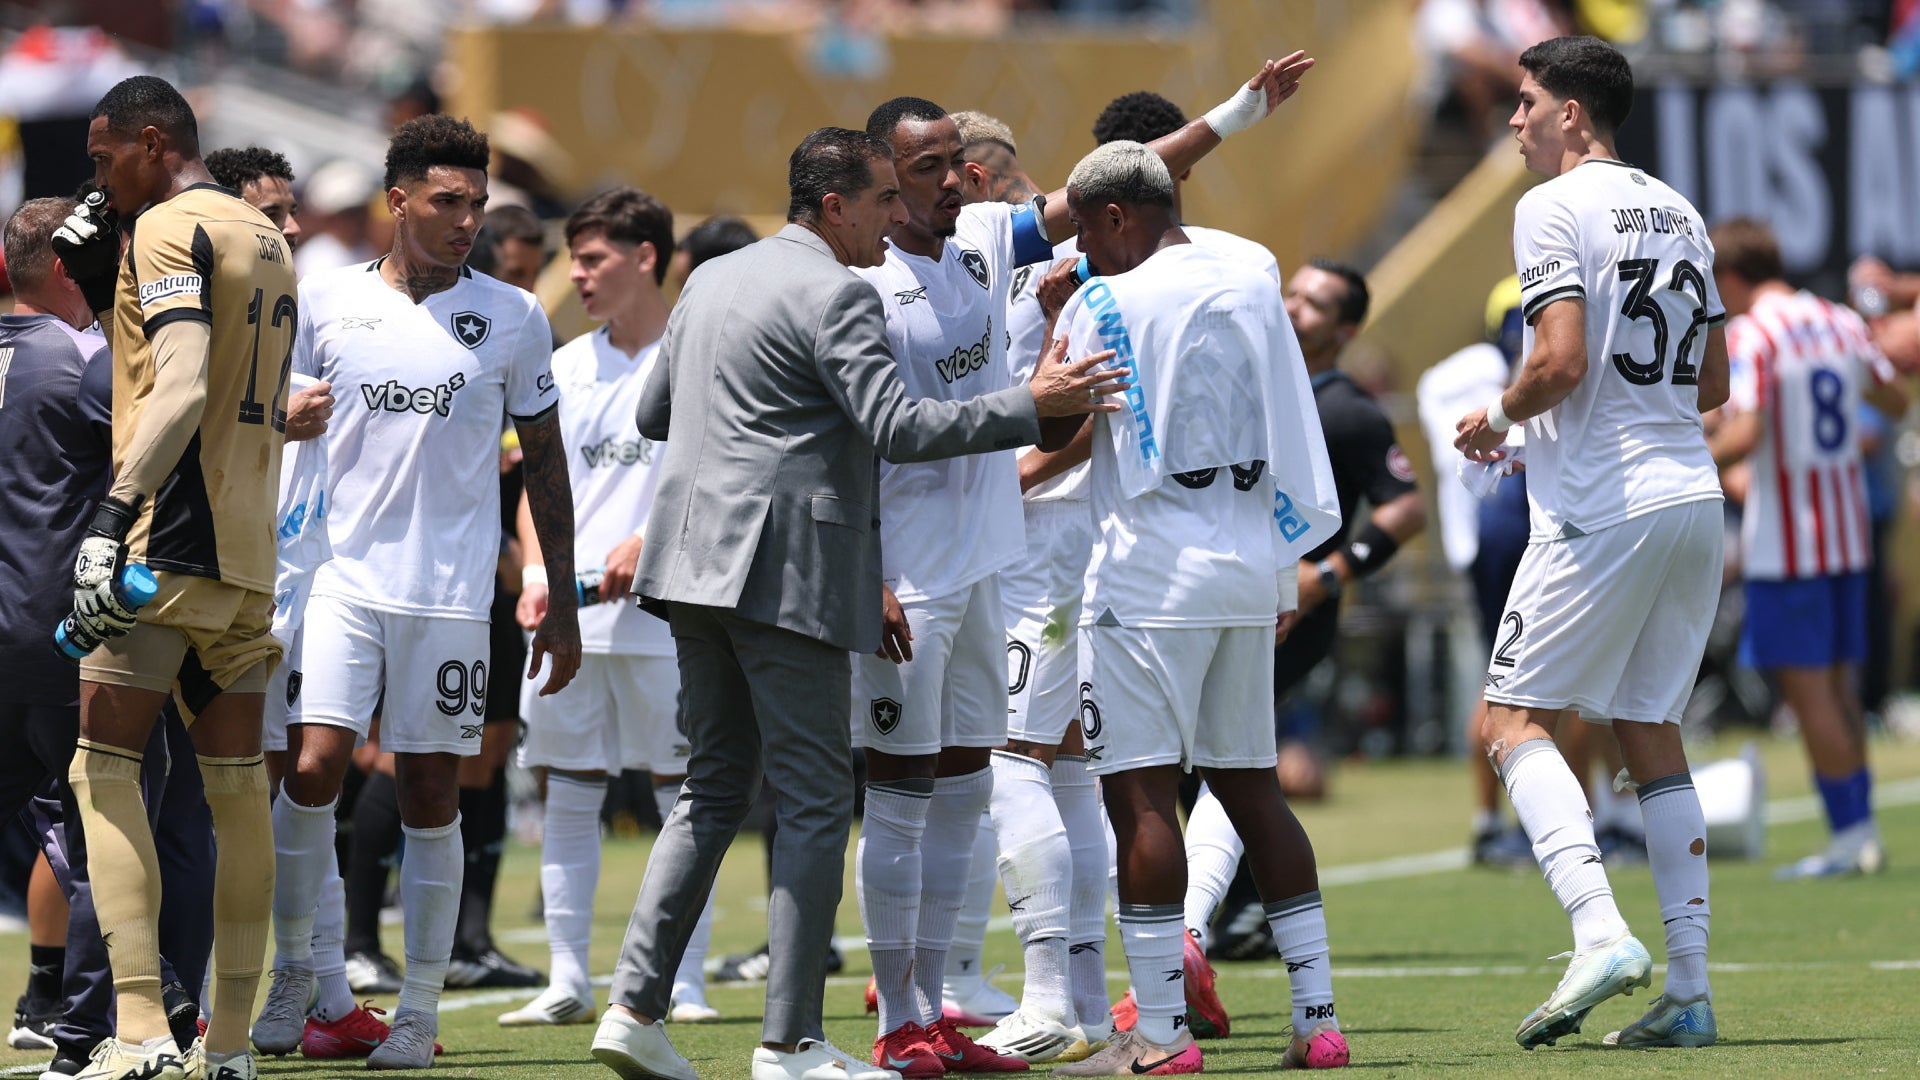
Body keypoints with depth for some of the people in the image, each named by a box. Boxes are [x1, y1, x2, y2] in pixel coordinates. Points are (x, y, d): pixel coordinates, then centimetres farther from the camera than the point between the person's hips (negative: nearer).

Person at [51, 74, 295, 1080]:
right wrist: (101, 283, 18)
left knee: (105, 769, -6)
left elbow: (181, 391, -21)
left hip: (169, 540, -8)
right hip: (249, 550, 8)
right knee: (236, 786, 8)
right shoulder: (266, 238, 18)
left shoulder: (169, 230, -9)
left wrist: (111, 519, -27)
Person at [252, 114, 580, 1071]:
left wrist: (561, 603, 8)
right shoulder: (325, 302, 3)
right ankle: (292, 967, 7)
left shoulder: (512, 318, 4)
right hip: (341, 578, 0)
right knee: (311, 768, -12)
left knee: (430, 794, 1)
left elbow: (544, 461, 10)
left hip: (451, 590, 0)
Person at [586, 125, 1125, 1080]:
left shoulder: (712, 280, 16)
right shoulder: (835, 295, -11)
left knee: (716, 788, 15)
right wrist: (1031, 406, -16)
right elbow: (895, 429, -18)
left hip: (697, 566, 9)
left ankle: (635, 1003, 6)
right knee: (816, 798, -3)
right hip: (785, 571, -9)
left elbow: (652, 413, 22)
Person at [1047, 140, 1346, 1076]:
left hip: (1151, 573, -7)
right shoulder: (1253, 291, 11)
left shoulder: (1105, 306, -8)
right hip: (1250, 564, 7)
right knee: (1250, 785, 12)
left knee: (1139, 790, -6)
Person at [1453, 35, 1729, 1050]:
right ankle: (1688, 991, 7)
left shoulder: (1554, 209, -8)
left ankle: (1599, 931, -20)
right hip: (1692, 499, 8)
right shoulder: (1678, 214, 16)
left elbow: (1560, 363, -18)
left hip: (1602, 509, -8)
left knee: (1516, 715, -1)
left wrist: (1496, 417, -1)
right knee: (1651, 732, 12)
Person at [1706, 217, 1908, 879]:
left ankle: (1848, 831, -5)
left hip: (1784, 544, -7)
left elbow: (1744, 436, -25)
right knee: (1838, 688, 13)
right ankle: (1862, 832, 13)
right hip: (1848, 534, 7)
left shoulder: (1748, 336, -14)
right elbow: (1895, 402, 20)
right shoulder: (1842, 324, 7)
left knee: (1808, 689, -3)